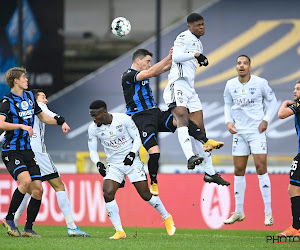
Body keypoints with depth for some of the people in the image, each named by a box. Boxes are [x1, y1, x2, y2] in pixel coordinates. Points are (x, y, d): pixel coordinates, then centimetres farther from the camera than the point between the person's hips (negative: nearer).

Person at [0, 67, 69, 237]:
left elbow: (43, 116, 27)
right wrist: (22, 126, -31)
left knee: (38, 189, -1)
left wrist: (60, 122, 13)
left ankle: (28, 228, 9)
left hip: (28, 151, 7)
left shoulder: (30, 97, 13)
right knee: (26, 180, -28)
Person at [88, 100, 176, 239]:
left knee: (146, 195, -2)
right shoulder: (93, 128, -6)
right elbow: (92, 151, 2)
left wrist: (132, 153, -20)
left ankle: (166, 218, 23)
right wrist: (98, 164, -17)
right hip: (114, 164, 3)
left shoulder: (123, 119, -14)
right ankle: (119, 231, -12)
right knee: (108, 194, -19)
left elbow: (137, 138, -4)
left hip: (132, 161, -2)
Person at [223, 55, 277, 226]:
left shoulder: (260, 83, -6)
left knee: (261, 168, -11)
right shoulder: (230, 85, 2)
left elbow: (272, 100, 7)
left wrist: (266, 120, -4)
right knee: (239, 170, 5)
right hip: (239, 132, 4)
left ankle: (268, 212, -6)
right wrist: (228, 121, 1)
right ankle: (239, 212, 15)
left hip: (257, 130, -4)